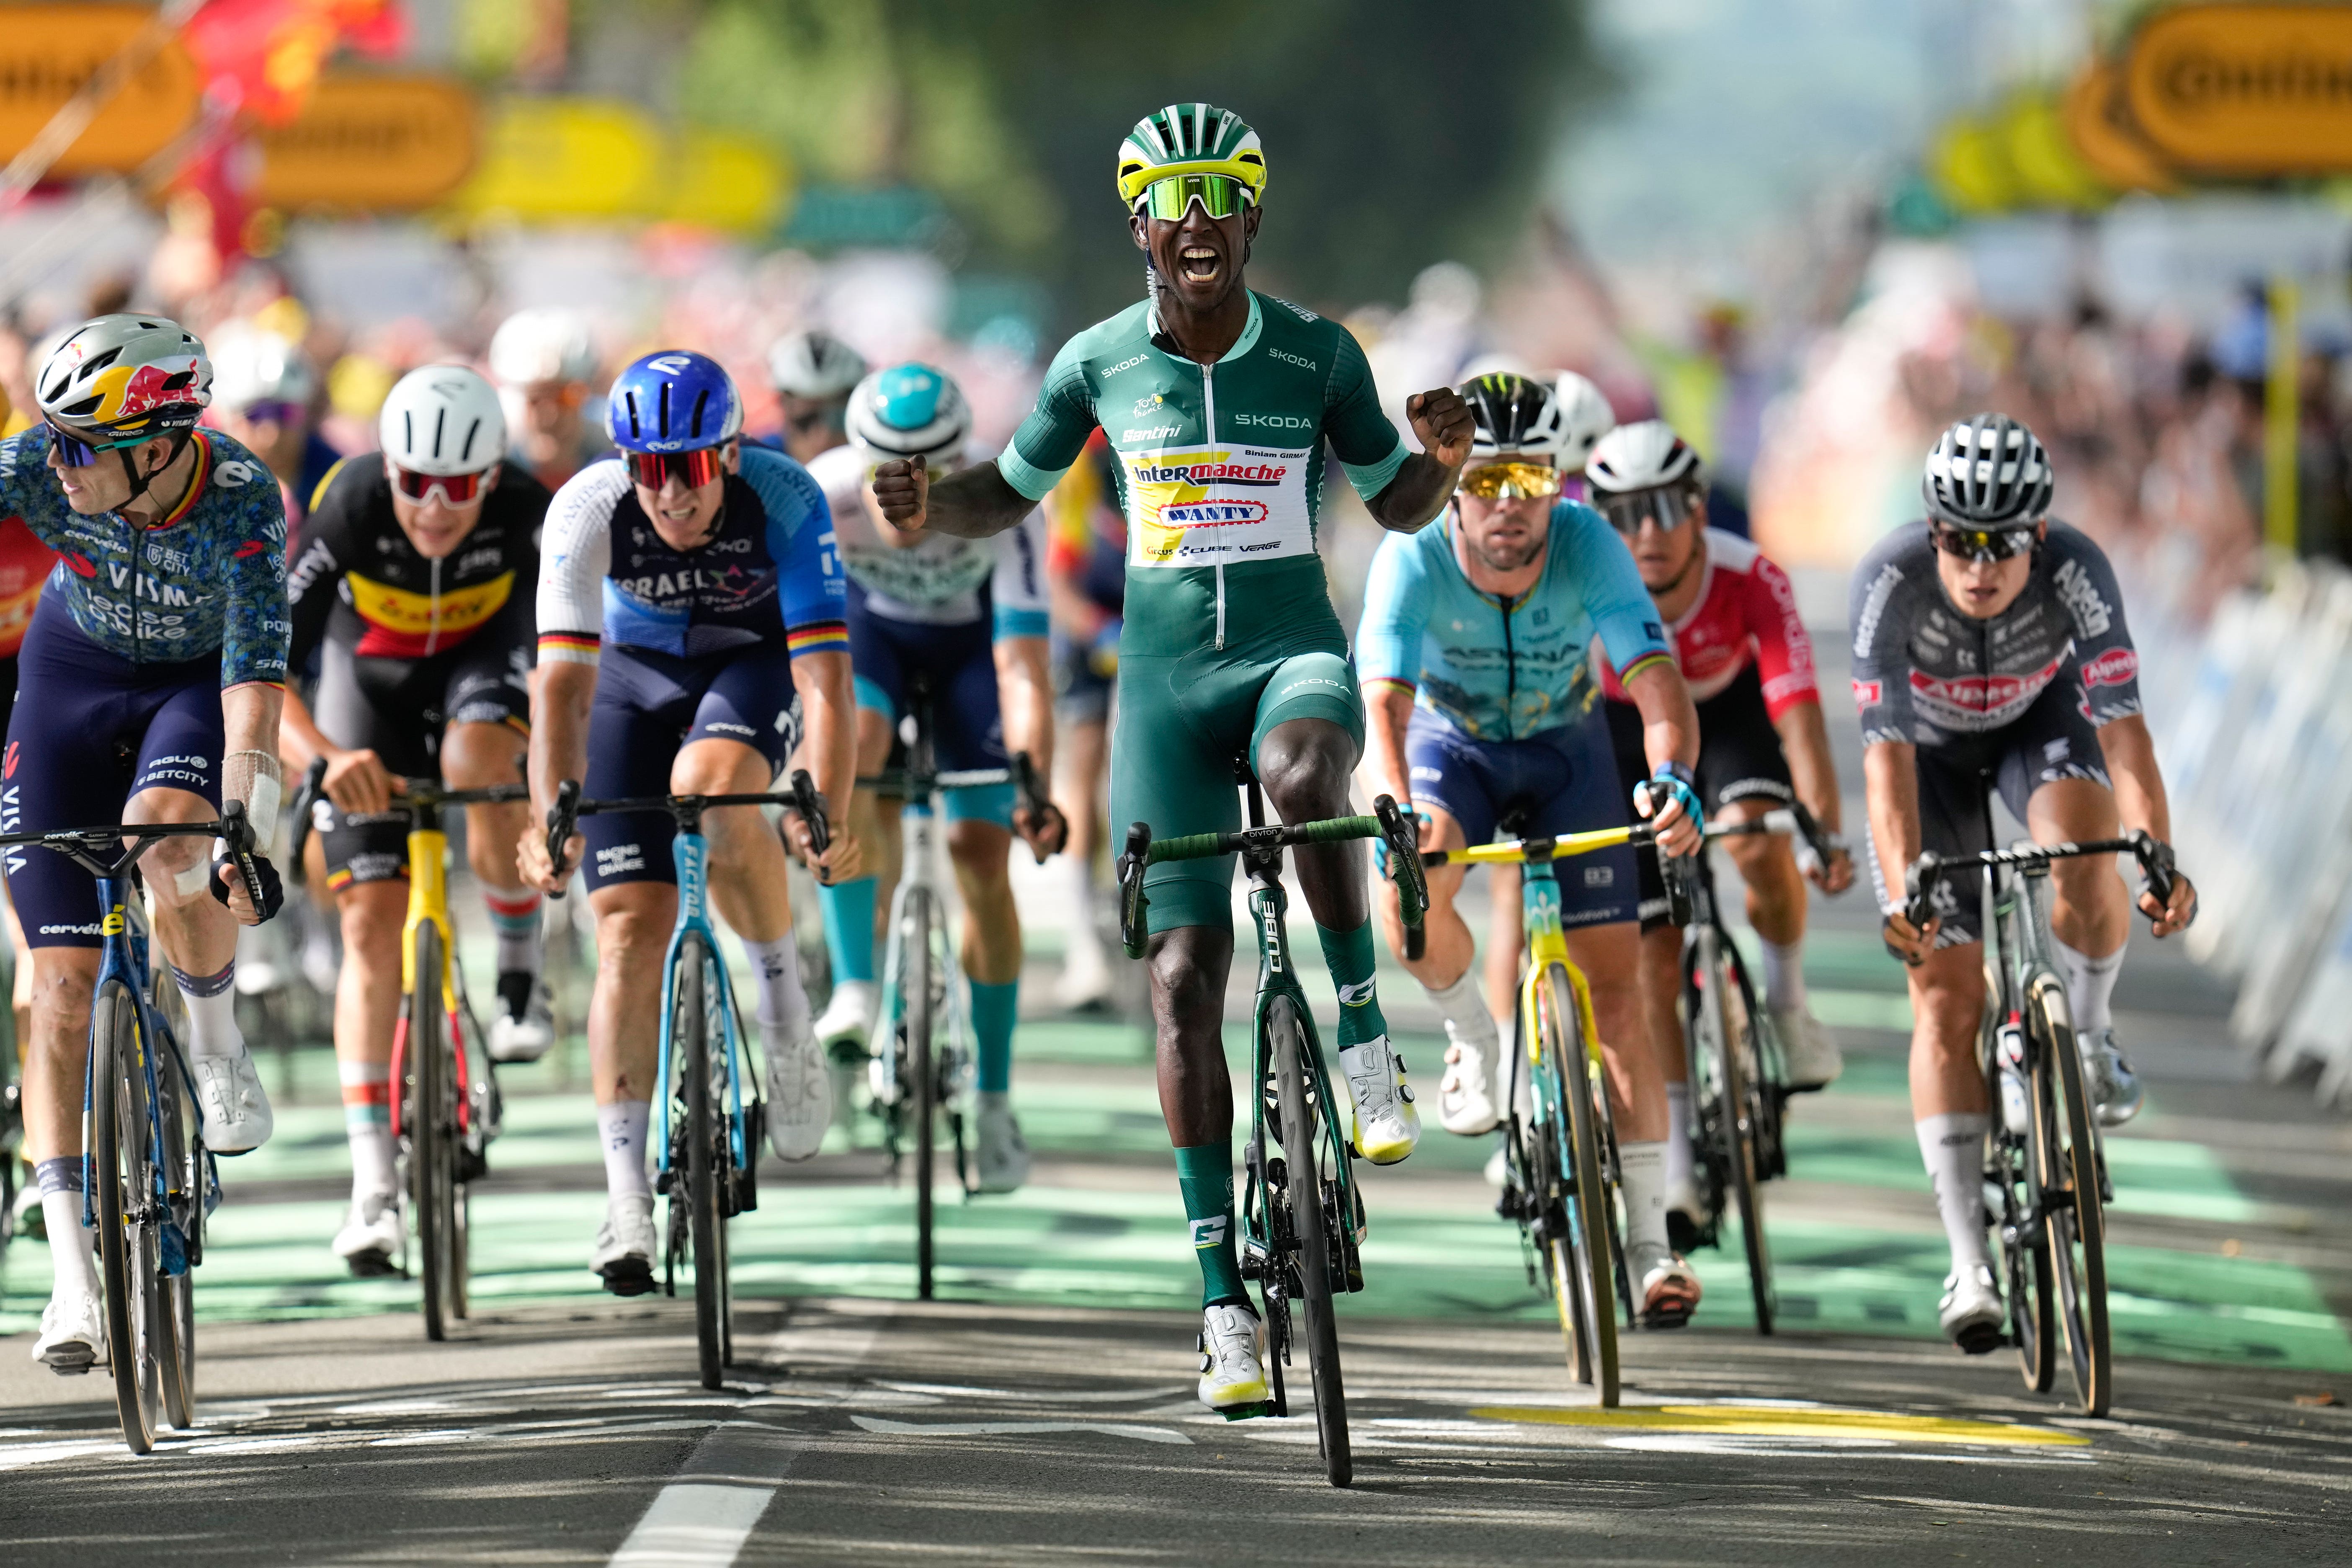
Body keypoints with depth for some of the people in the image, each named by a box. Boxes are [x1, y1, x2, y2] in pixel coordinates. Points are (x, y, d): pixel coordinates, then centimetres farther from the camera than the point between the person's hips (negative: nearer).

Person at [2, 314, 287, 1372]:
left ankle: (216, 1038, -4)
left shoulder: (242, 505, -32)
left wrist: (249, 834, -46)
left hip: (199, 680, -2)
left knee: (165, 838, -36)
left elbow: (257, 682, -35)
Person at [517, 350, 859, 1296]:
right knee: (630, 932, -9)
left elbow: (825, 680, -36)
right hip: (636, 674, 1)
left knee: (709, 791, -35)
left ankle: (783, 998, -10)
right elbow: (562, 679, -34)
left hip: (755, 662, -1)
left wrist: (823, 818, -49)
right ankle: (627, 1198, -5)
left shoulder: (784, 501, -32)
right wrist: (551, 820, -47)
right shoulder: (588, 509, -29)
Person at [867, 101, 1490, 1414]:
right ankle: (1225, 1301, 1)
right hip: (1166, 677, 2)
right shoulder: (1101, 361, 1)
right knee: (1185, 977, -4)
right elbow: (1011, 497, 14)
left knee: (1304, 781, -40)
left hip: (1295, 653, -2)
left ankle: (1367, 1042, -17)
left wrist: (1444, 459, -13)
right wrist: (927, 505, -7)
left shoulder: (1318, 354, -2)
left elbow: (1398, 505, 9)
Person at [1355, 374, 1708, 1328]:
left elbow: (1658, 684, -39)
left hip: (1566, 748, 0)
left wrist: (1672, 778, -59)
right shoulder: (1413, 561, -31)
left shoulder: (1589, 548, -30)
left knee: (1612, 987, -8)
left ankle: (1650, 1241, -4)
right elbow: (1382, 705, -41)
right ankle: (1476, 1041, 2)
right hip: (1451, 742, 0)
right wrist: (1398, 811, -60)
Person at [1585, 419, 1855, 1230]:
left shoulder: (1752, 580, -34)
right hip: (1629, 729, 1)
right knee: (1655, 942, -5)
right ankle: (1678, 1157, 6)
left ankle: (1788, 999, -2)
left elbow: (1798, 714, -41)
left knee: (1758, 843, -32)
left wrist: (1828, 835, -53)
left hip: (1731, 712, -1)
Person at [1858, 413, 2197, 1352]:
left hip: (2038, 722, 1)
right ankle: (1969, 1263, -8)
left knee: (2083, 843, -34)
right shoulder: (1890, 581, -35)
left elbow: (2122, 725, -36)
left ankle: (2090, 1035, -5)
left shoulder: (2075, 571, -33)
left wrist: (2160, 862, -49)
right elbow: (1888, 750, -36)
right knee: (1946, 997, -10)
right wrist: (1901, 889, -48)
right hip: (1931, 751, 0)